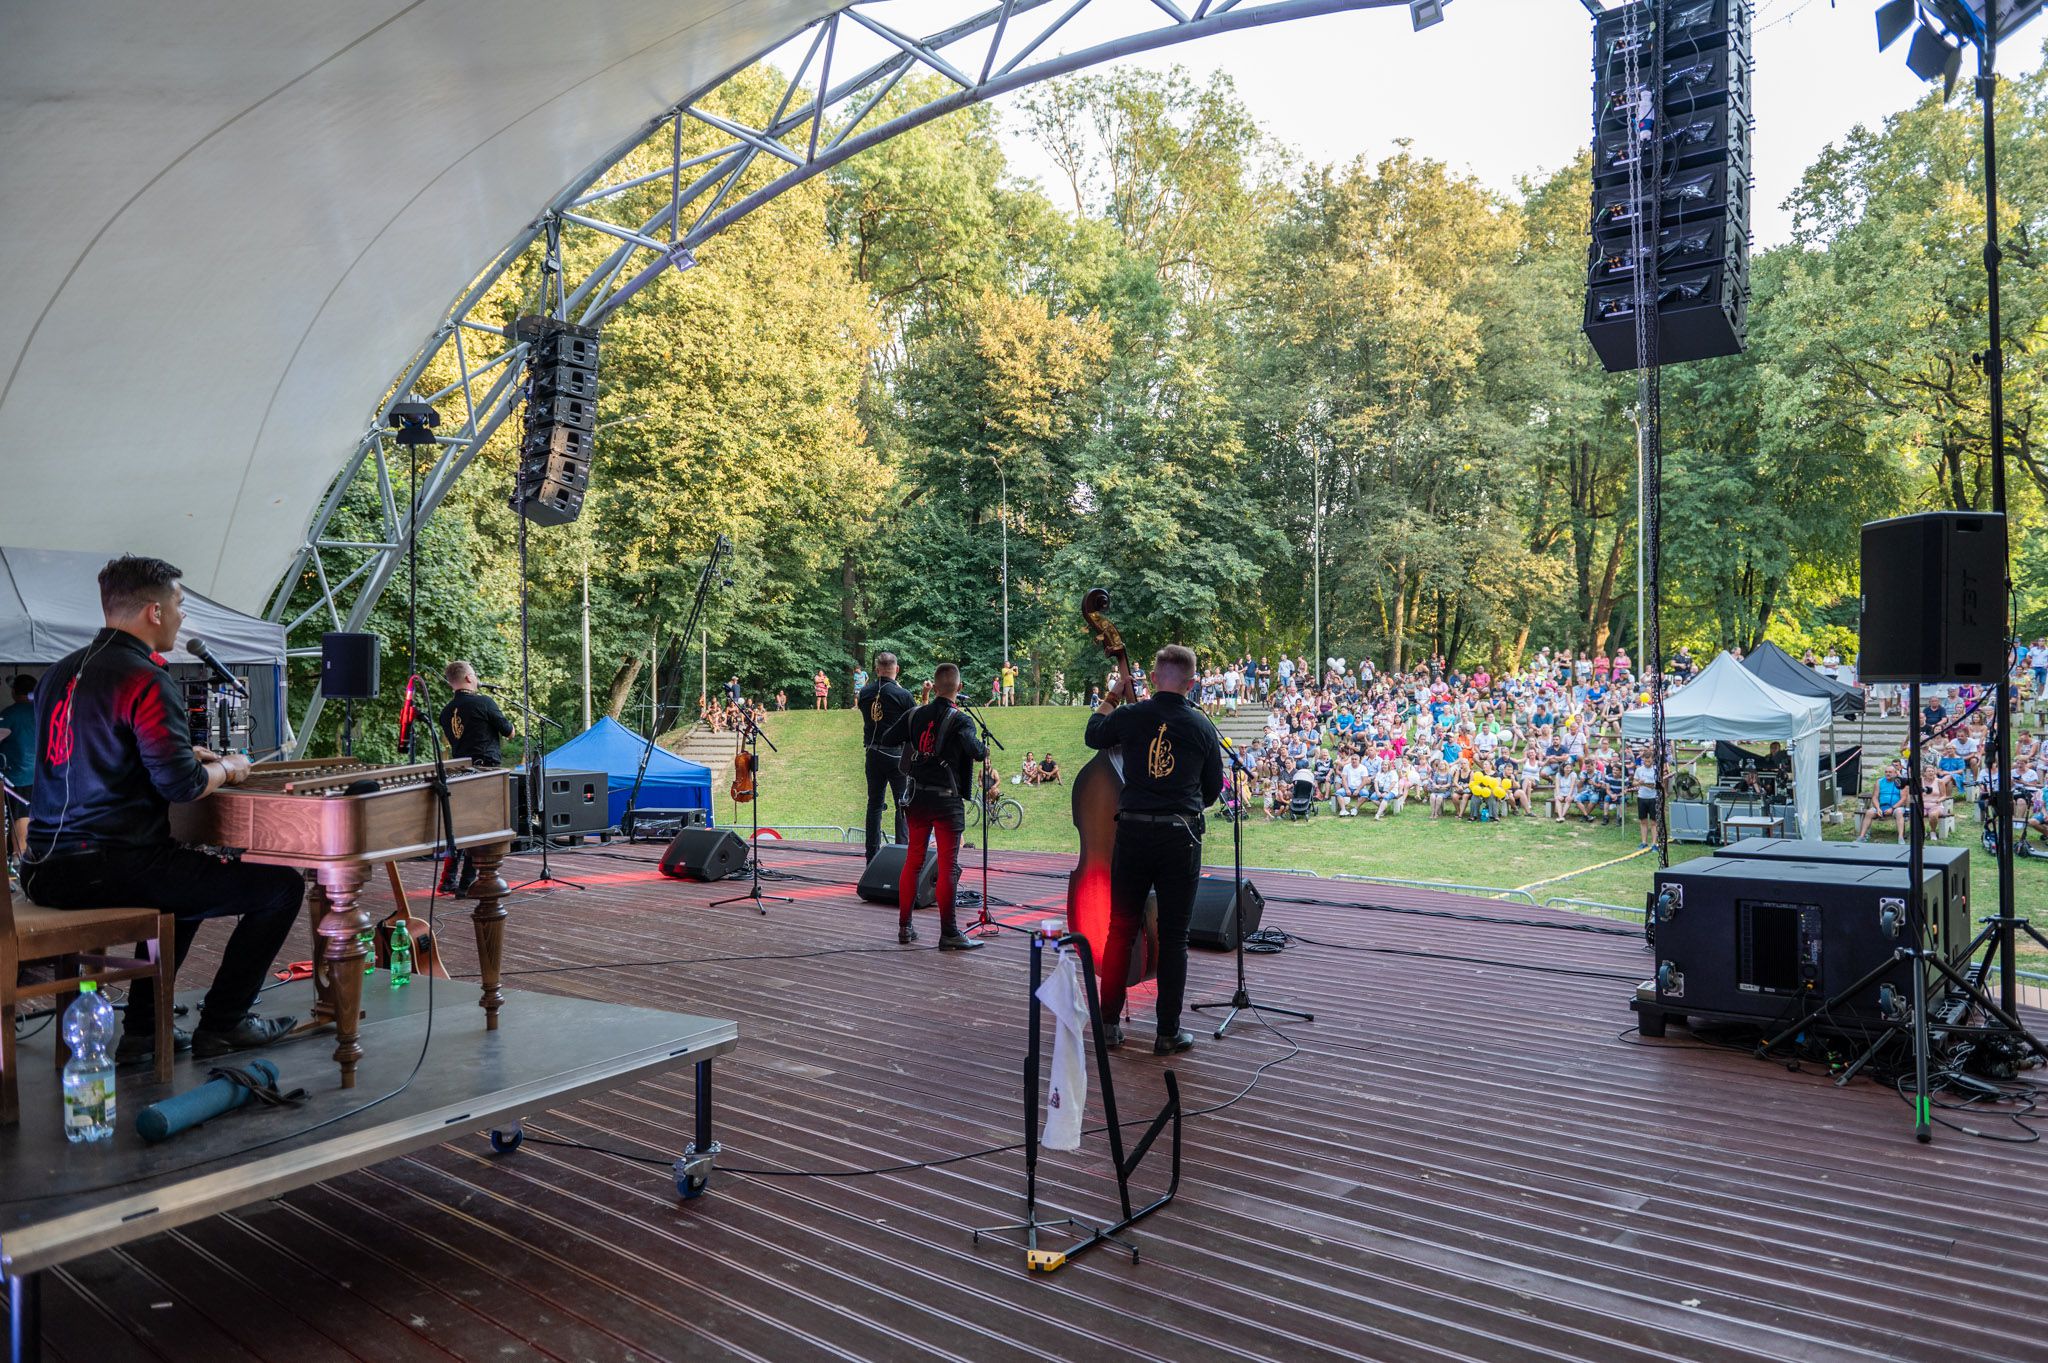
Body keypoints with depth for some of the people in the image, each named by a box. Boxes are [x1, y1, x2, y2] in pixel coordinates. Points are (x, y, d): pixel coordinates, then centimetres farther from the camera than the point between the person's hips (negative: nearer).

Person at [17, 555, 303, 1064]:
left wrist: (183, 754, 23)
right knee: (281, 885, -2)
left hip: (45, 869, 10)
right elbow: (181, 785, -19)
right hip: (109, 868, -10)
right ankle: (220, 1024, 8)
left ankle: (143, 1029, 30)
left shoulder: (60, 673, 14)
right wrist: (226, 769, 1)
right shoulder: (146, 680, -14)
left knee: (189, 879, 35)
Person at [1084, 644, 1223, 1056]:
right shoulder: (1202, 728, -2)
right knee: (1173, 937, 7)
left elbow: (1093, 735, 19)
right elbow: (1214, 788, 10)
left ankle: (1109, 1022, 19)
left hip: (1133, 832, 1)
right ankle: (1168, 1033, 11)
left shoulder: (1129, 716, -3)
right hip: (1180, 837, -1)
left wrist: (1108, 702, 38)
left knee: (1121, 929, 13)